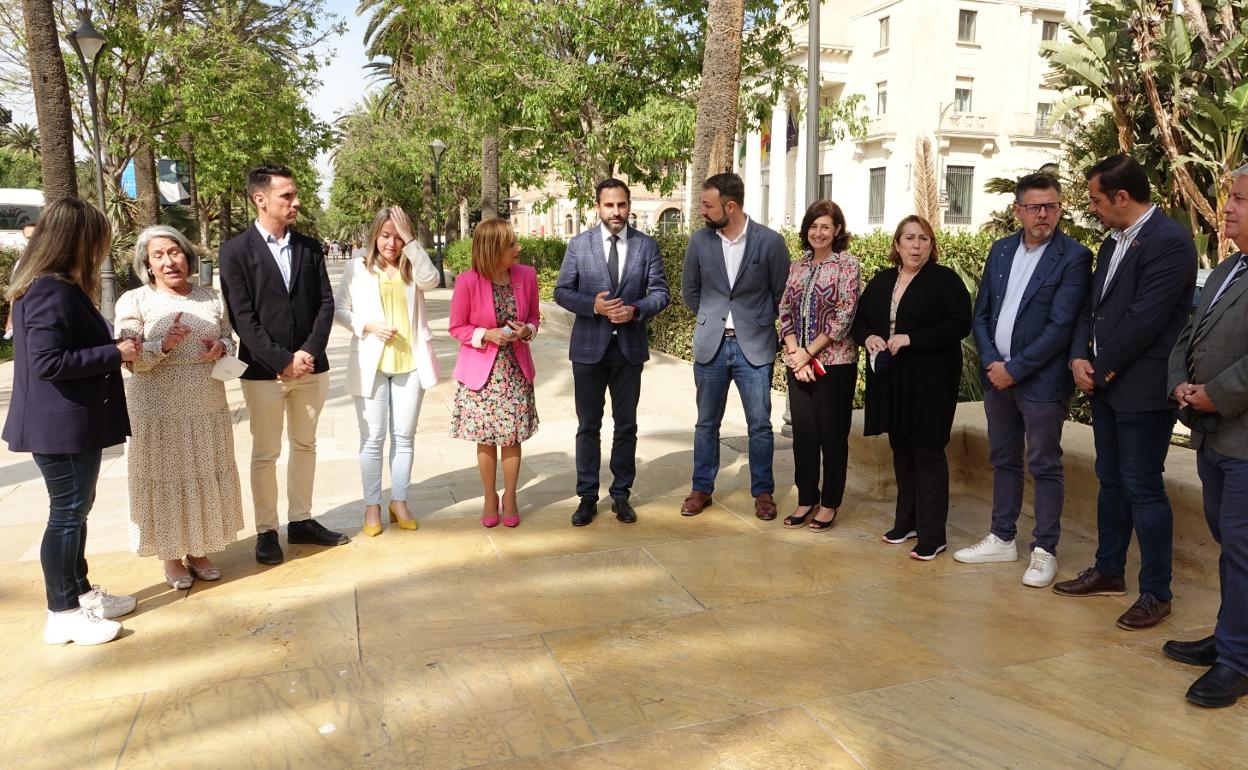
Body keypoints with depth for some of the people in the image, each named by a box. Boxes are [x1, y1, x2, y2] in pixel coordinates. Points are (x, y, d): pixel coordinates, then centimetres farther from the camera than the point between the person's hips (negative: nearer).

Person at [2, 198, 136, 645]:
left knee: (76, 509, 18)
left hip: (74, 422, 10)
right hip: (60, 425, -10)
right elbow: (47, 362, -26)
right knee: (68, 513, 0)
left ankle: (81, 592, 32)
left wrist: (116, 348, 4)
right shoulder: (52, 291, -21)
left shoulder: (61, 287, 10)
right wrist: (114, 353, -21)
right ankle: (63, 614, 13)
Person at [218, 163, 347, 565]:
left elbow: (325, 303, 3)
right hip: (263, 370, -4)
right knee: (265, 454, 5)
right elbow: (242, 316, -10)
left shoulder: (310, 248, 7)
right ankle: (266, 531, 17)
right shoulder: (236, 250, -5)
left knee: (305, 446, 13)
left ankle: (301, 521, 26)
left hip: (311, 366, 4)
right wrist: (281, 360, -15)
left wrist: (308, 352, -10)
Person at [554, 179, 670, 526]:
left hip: (629, 346, 1)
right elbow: (562, 291, 0)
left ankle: (621, 494, 23)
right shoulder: (579, 244, 1)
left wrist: (636, 310, -18)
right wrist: (593, 306, -18)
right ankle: (587, 497, 18)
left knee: (626, 426, 10)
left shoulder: (647, 245, 2)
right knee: (588, 426, 7)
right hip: (589, 346, 0)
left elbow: (660, 292, 1)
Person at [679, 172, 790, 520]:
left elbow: (782, 292, 4)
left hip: (754, 347, -2)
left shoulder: (770, 241, -8)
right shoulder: (699, 241, -1)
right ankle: (702, 488, 25)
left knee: (760, 425, 4)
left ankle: (763, 491, 20)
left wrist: (761, 324, 9)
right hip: (710, 345, 2)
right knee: (707, 423, 11)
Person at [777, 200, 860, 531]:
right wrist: (794, 352, -7)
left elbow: (844, 317, -11)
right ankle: (806, 499, 22)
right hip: (798, 363, 5)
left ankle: (829, 503, 17)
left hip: (835, 363, -4)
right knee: (803, 433, 9)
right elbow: (785, 313, 8)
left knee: (832, 435, 4)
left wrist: (809, 352, -13)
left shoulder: (847, 264, -4)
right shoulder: (798, 266, 10)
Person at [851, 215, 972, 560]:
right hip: (890, 380, 6)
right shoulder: (881, 281, 12)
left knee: (928, 453, -2)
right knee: (901, 450, 14)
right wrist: (868, 338, -5)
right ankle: (907, 521, 27)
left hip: (929, 381, -6)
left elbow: (960, 325, -14)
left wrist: (911, 338, -20)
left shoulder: (945, 280, -5)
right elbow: (860, 320, 17)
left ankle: (932, 535, 6)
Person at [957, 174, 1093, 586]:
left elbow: (1060, 326, -15)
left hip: (1041, 379, -6)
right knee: (1004, 461, 15)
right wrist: (991, 363, -5)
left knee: (1044, 466, 4)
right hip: (997, 375, 6)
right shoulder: (1001, 250, 8)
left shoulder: (1073, 256, -9)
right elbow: (981, 313, 8)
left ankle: (1044, 551, 16)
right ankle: (1002, 539, 28)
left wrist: (1014, 369, -15)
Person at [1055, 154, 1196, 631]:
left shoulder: (1169, 241, -15)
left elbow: (1144, 319, -21)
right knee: (1111, 482, 16)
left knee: (1142, 489, -2)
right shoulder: (1114, 241, 13)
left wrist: (1101, 369, -12)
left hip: (1142, 389, -9)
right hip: (1105, 383, 9)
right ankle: (1108, 572, 29)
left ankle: (1156, 592, 12)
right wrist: (1079, 358, -2)